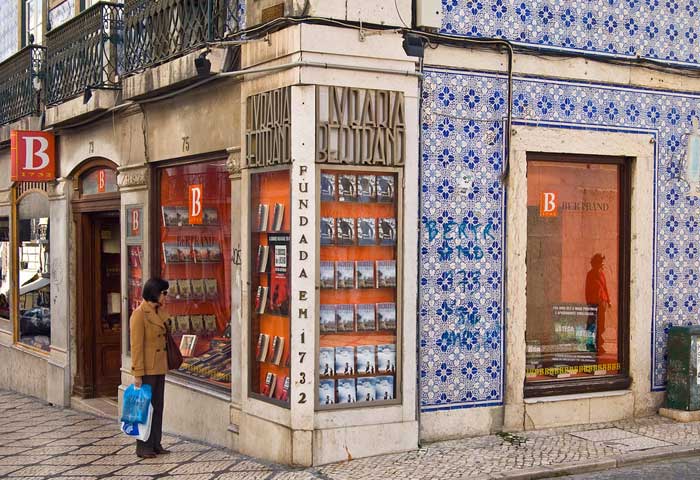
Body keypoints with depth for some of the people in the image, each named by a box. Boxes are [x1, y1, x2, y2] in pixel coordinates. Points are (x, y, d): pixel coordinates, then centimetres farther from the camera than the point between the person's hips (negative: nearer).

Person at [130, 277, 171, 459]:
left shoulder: (160, 312, 11)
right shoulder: (139, 314, -14)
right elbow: (136, 346, -16)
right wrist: (137, 374, -17)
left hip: (159, 368, 8)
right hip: (146, 369, -8)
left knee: (158, 407, 12)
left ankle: (156, 444, 20)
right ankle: (143, 447, 8)